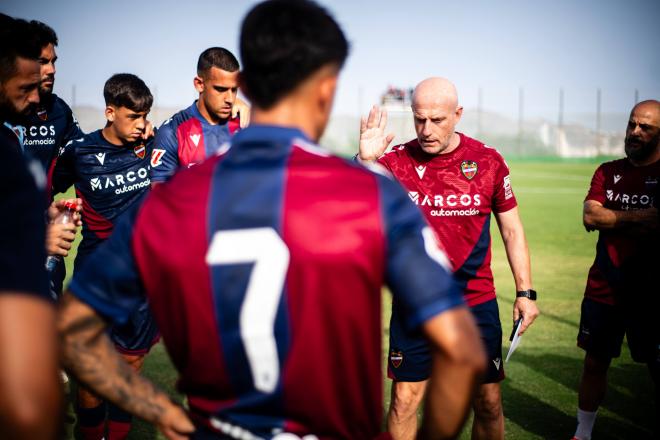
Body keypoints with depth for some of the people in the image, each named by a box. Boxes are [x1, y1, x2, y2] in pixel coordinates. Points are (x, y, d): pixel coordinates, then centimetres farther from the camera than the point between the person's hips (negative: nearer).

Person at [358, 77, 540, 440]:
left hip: (476, 303, 1)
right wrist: (365, 161, -28)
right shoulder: (396, 161, -4)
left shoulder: (488, 161, -1)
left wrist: (525, 292, 3)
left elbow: (511, 230, 7)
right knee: (404, 400, 3)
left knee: (488, 402, 8)